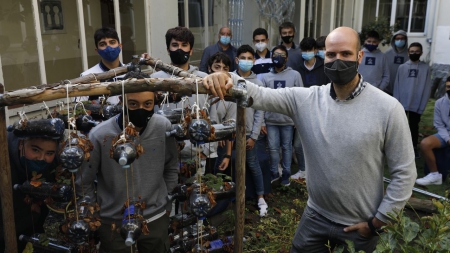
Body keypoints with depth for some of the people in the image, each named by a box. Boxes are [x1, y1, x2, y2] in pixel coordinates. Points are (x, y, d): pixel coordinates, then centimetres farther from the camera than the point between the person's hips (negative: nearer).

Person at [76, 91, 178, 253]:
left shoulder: (164, 127, -12)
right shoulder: (100, 135, -20)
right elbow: (83, 183, -6)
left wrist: (165, 202, 9)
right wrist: (96, 215, 2)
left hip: (156, 218, 3)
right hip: (113, 222, -2)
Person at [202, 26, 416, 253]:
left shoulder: (387, 108, -15)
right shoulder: (304, 99, -7)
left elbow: (404, 172, -10)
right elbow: (260, 95, -18)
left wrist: (377, 222, -8)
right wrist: (228, 80, -39)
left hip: (361, 227, -2)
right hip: (315, 217, 3)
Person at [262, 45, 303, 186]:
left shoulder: (295, 75, 1)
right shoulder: (266, 77, 6)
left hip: (288, 119, -1)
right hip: (271, 119, 1)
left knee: (287, 147, 9)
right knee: (273, 148, 6)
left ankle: (286, 174, 22)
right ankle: (274, 173, 23)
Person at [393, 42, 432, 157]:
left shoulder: (426, 68, -3)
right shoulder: (402, 67, 0)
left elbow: (427, 88, -4)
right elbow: (396, 86, 0)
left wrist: (422, 105, -9)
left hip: (416, 105, -1)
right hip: (402, 104, 1)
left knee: (414, 126, 12)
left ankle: (414, 146, 25)